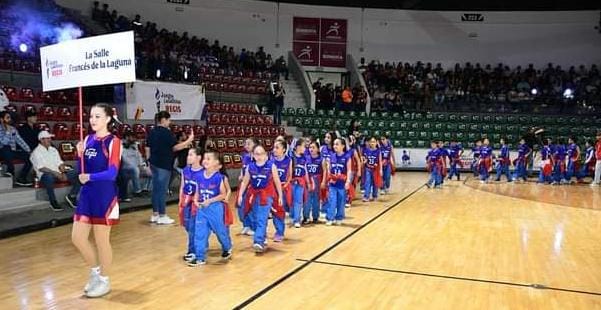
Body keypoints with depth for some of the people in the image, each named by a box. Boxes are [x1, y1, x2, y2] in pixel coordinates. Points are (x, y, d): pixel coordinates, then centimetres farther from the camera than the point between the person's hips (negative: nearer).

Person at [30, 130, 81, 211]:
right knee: (49, 177, -43)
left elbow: (60, 163, 12)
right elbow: (41, 168, -13)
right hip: (46, 174, -6)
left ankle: (71, 196, -5)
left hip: (58, 173, 6)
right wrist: (55, 173, -23)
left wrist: (63, 173, -9)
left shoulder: (53, 150, 18)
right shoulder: (36, 152, -1)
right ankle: (53, 202, -24)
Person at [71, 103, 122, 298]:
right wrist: (80, 155, -8)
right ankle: (95, 272, 31)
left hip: (104, 197, -6)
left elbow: (112, 173, -18)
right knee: (77, 237, 8)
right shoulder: (88, 140, 8)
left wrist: (90, 177, -30)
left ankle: (104, 281, 23)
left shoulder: (113, 141, -11)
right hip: (87, 195, 6)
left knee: (101, 241, 5)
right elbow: (81, 171, 9)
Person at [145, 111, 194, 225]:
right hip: (164, 165, -8)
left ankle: (155, 215, 18)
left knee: (156, 189, 12)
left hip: (154, 164, 8)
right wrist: (189, 140, -5)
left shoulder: (152, 132, 11)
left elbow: (147, 149, 14)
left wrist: (150, 162, 21)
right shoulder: (166, 132, -14)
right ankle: (162, 216, 3)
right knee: (162, 190, -2)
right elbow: (175, 147, -14)